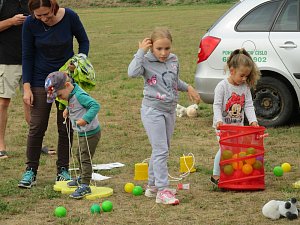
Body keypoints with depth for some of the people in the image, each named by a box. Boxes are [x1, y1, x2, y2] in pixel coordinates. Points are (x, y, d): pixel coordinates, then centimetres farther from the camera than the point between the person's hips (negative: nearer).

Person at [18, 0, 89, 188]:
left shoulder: (69, 17, -16)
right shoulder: (30, 23, -15)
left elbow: (84, 41, 2)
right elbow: (27, 56, -6)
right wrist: (27, 87, -10)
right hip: (41, 81, 0)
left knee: (66, 127, 4)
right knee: (37, 127, -3)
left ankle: (63, 170, 16)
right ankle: (31, 171, 6)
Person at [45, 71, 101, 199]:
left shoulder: (80, 95, -26)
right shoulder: (72, 97, 3)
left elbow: (95, 105, -33)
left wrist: (85, 119, -41)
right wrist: (68, 109, 8)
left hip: (90, 133, -10)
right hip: (83, 133, 10)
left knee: (85, 158, -10)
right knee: (80, 156, 25)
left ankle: (85, 186, -10)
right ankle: (83, 178, 43)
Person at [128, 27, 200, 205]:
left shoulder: (173, 60, 4)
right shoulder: (146, 61, -13)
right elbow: (132, 72, -35)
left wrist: (188, 88, 10)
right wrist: (141, 51, -27)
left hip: (170, 110, 7)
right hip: (153, 110, -7)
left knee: (161, 150, 15)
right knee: (161, 150, -11)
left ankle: (152, 186, 26)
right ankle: (162, 190, -11)